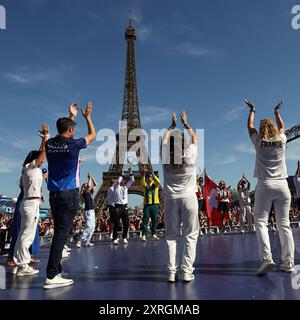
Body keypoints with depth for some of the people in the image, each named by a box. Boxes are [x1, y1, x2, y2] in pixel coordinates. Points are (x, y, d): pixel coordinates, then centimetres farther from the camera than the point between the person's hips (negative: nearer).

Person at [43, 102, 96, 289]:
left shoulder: (50, 144, 6)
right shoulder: (73, 144, -9)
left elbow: (63, 135, 30)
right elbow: (93, 135, 10)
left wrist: (72, 116, 37)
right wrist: (88, 116, 23)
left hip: (54, 194, 7)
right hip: (69, 194, -6)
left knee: (60, 232, 14)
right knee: (62, 233, -7)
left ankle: (56, 271, 19)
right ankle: (51, 276, -7)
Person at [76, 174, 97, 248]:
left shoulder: (91, 192, 13)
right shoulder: (85, 193, -8)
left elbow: (95, 185, 19)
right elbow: (88, 185, -24)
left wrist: (92, 178, 10)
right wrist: (89, 178, -11)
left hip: (92, 211, 9)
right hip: (88, 211, -9)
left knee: (92, 227, 9)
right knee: (88, 227, -15)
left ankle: (87, 242, 11)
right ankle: (79, 241, -16)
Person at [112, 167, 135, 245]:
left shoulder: (126, 186, 16)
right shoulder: (116, 186, 1)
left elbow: (132, 180, 11)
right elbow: (118, 181, -19)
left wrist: (130, 172, 0)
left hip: (125, 206, 5)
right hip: (118, 206, -5)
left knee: (126, 223, 4)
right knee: (116, 224, -5)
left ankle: (124, 238, 15)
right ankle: (115, 238, -1)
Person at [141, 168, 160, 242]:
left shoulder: (155, 184, 7)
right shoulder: (145, 185, 7)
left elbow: (158, 182, -16)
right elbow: (142, 183, -17)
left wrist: (153, 175, -25)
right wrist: (143, 175, -28)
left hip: (155, 204, 1)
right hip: (147, 205, -1)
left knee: (154, 221, 7)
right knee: (145, 220, -4)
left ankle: (154, 234, 18)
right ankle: (144, 235, -5)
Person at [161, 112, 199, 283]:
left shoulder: (166, 157, -2)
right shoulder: (190, 155, -5)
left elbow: (165, 139, 17)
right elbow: (194, 137, 13)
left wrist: (173, 125, 30)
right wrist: (185, 122, 27)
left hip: (171, 198, 2)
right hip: (189, 197, -2)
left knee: (172, 236, 6)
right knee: (190, 236, 5)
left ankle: (172, 272, 5)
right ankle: (187, 271, 3)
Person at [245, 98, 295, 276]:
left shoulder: (259, 142, 4)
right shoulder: (281, 140, 9)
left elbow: (250, 126, 23)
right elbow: (282, 127, 32)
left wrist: (252, 110, 38)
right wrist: (277, 112, 46)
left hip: (265, 185, -3)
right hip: (283, 185, 3)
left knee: (261, 222, -4)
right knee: (284, 224, 5)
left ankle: (267, 258, -19)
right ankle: (288, 263, 6)